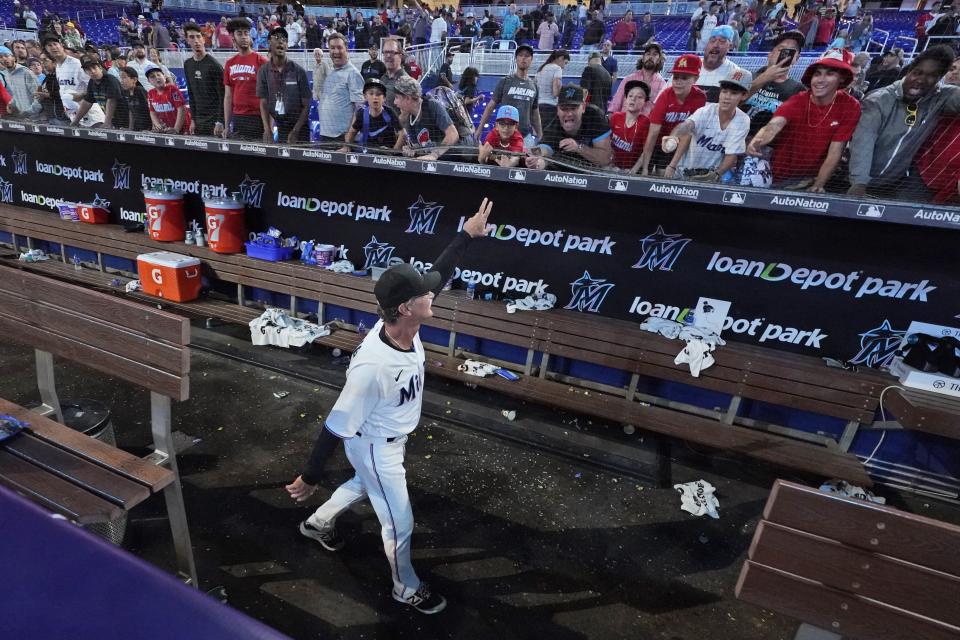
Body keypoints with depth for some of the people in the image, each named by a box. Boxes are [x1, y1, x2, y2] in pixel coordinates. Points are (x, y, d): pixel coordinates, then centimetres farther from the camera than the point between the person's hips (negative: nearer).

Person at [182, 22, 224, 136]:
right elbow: (191, 94, 17)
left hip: (214, 119, -6)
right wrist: (193, 119, 11)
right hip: (199, 120, 6)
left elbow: (223, 96, -11)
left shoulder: (214, 65, -7)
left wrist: (220, 122, -17)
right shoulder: (187, 64, 12)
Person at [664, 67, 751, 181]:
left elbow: (732, 155, -9)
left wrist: (717, 174, -25)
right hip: (684, 172, -1)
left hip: (711, 174, 1)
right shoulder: (705, 111, -14)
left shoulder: (743, 121, -8)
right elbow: (686, 126, -35)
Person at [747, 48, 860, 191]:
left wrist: (818, 186, -23)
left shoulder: (850, 107, -7)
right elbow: (773, 126, -30)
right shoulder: (796, 102, -9)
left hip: (811, 179, 1)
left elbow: (835, 152, -11)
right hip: (778, 178, 0)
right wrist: (756, 142, -52)